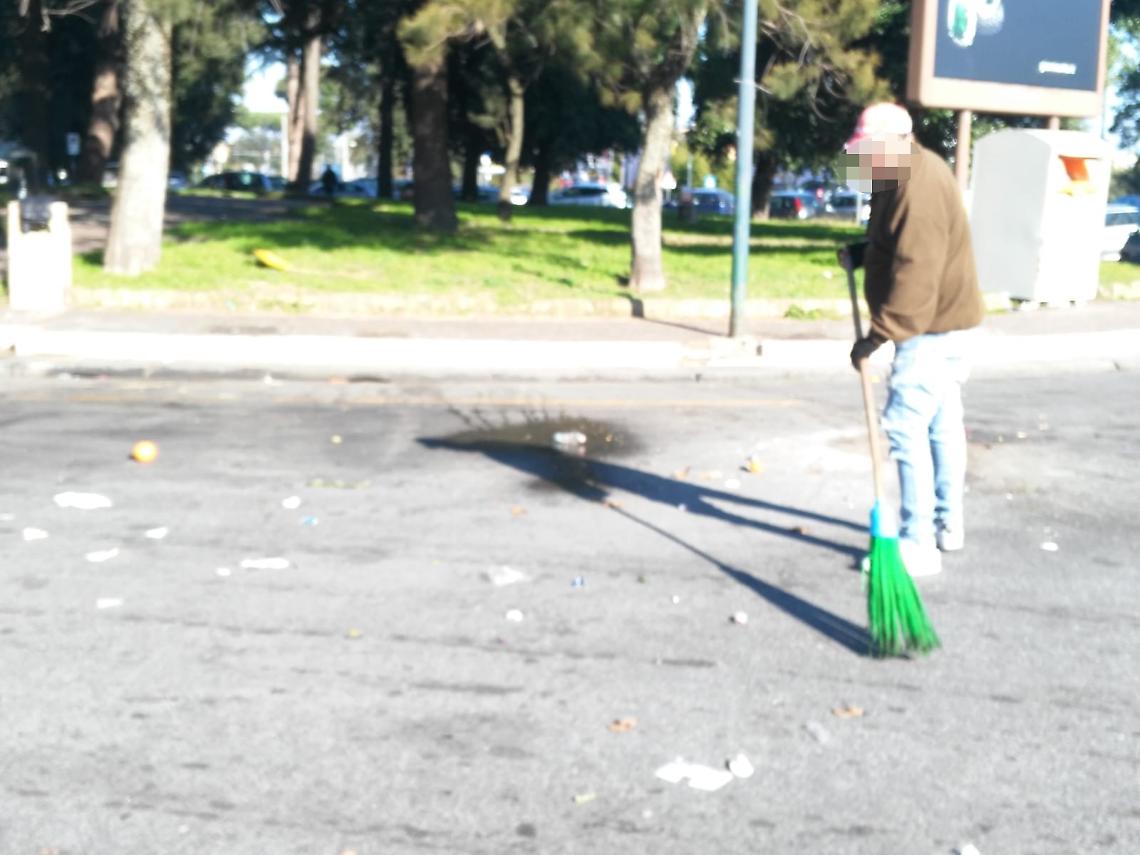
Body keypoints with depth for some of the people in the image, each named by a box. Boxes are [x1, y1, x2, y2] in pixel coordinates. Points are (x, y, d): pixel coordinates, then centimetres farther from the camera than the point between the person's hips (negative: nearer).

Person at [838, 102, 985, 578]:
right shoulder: (907, 177, 11)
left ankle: (918, 544, -7)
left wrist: (879, 334, -30)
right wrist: (860, 253, 4)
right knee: (942, 422, 17)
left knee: (905, 426, -11)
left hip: (933, 328, -11)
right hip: (945, 323, 11)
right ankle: (948, 525, 29)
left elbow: (915, 271, -29)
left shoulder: (921, 185, -22)